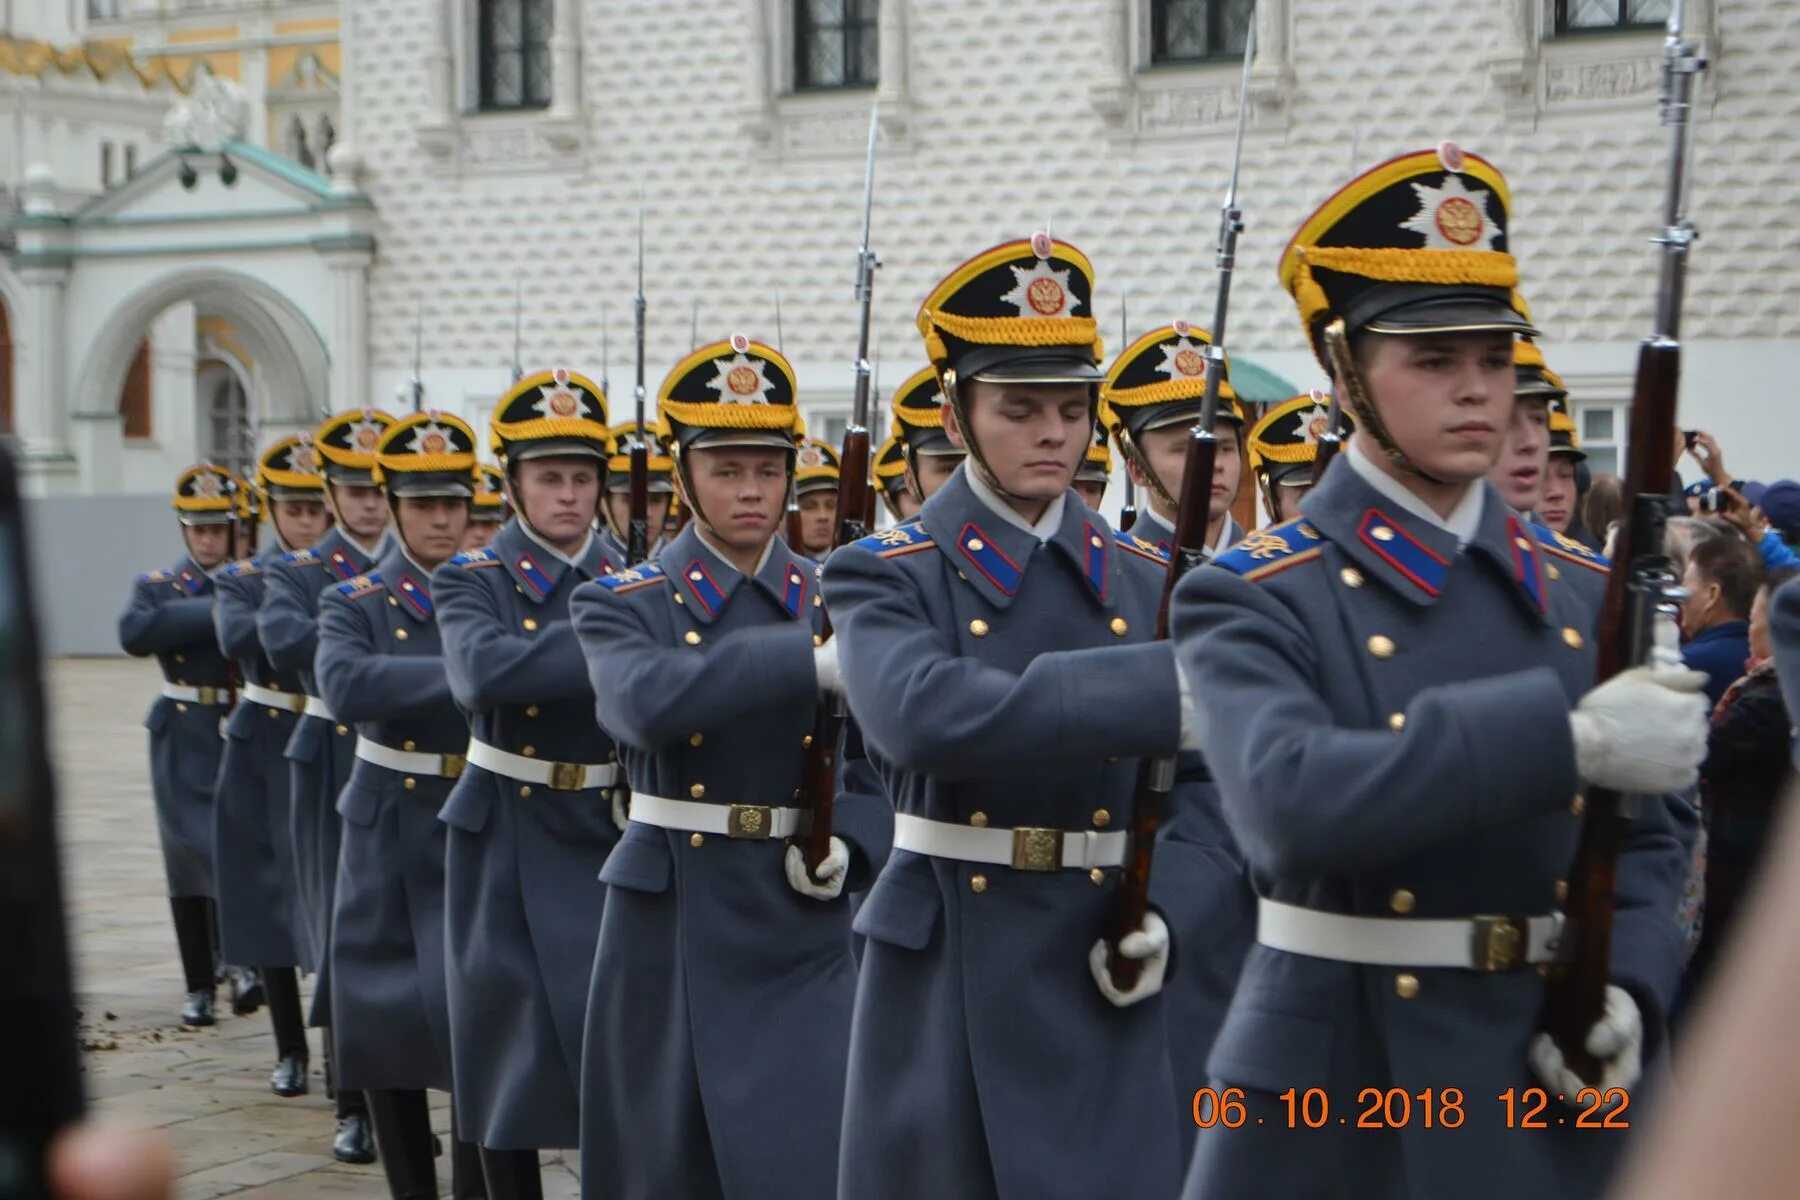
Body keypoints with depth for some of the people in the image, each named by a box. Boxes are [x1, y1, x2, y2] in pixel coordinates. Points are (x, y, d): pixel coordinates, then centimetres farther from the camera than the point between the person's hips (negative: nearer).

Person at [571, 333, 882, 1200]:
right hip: (667, 922, -1)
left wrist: (849, 848, -11)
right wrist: (814, 658, -34)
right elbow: (648, 701, -26)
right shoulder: (620, 605, -3)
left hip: (799, 929, 1)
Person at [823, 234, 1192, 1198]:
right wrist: (1172, 684, -33)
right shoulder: (884, 578, -4)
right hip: (946, 978, -3)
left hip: (1104, 982, 3)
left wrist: (1170, 912, -9)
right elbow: (929, 718, -26)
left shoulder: (1150, 583, 9)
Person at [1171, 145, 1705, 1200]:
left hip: (1557, 1090, 4)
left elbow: (1652, 828, 11)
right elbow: (1292, 800, -25)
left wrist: (1627, 988, -8)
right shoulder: (1255, 601, -7)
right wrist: (1565, 737, -31)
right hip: (1332, 1101, -4)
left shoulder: (1588, 594, 8)